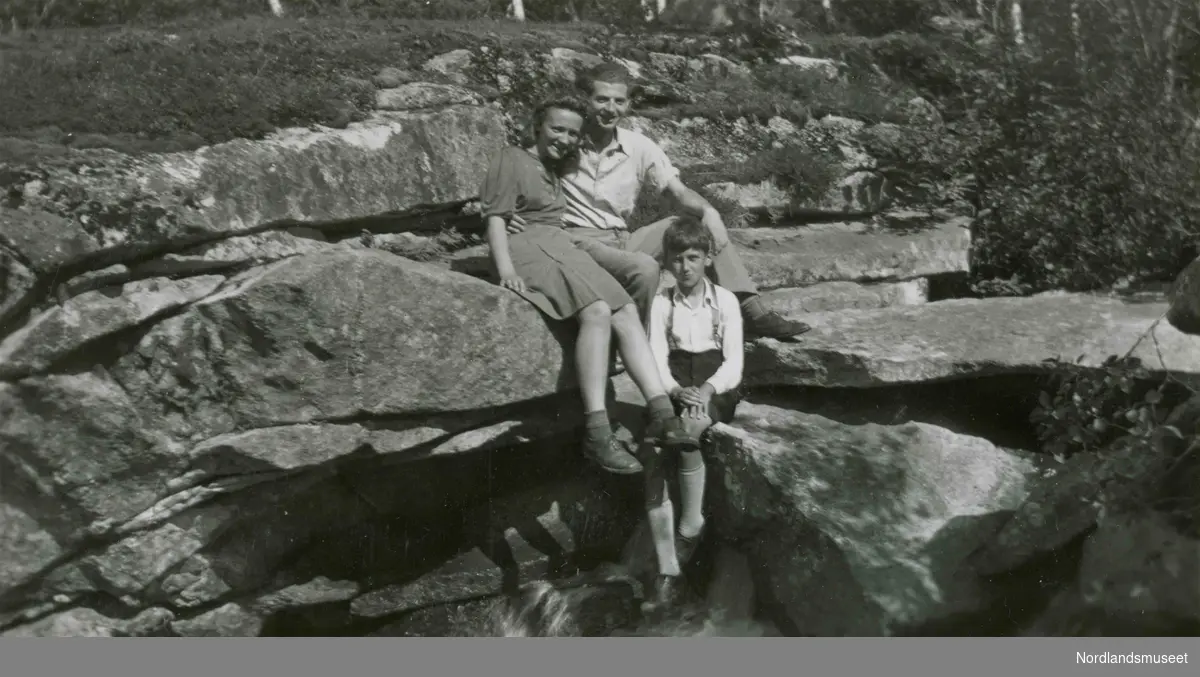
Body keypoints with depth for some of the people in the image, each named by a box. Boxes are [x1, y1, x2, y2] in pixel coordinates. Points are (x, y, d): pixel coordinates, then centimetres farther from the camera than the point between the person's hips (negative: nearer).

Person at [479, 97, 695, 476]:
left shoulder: (557, 171, 29)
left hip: (562, 247, 8)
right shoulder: (510, 160, 6)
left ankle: (661, 413, -21)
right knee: (597, 312, -30)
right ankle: (596, 433, -34)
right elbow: (495, 217, -6)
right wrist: (505, 268, -22)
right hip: (527, 249, -8)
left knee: (626, 312, -13)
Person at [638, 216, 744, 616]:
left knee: (687, 431, -36)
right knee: (653, 453, -25)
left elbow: (734, 362, -3)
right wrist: (676, 390, -23)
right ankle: (668, 572, -25)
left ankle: (691, 527, -16)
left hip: (716, 389, -1)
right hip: (674, 390, 2)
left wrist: (708, 389, -23)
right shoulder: (662, 303, 8)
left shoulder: (725, 300, 4)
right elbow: (656, 358, -2)